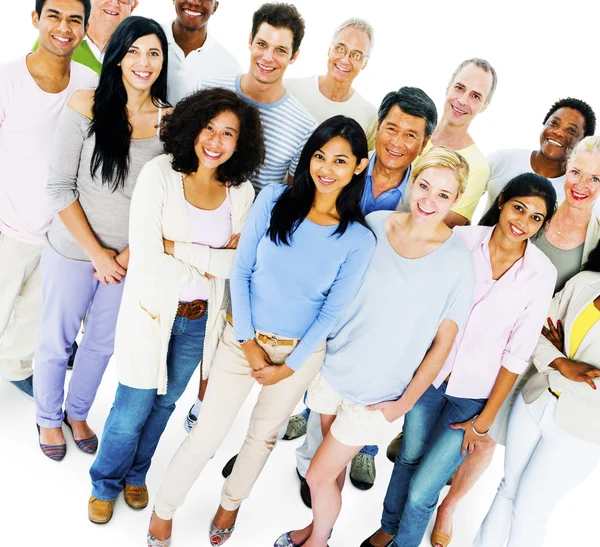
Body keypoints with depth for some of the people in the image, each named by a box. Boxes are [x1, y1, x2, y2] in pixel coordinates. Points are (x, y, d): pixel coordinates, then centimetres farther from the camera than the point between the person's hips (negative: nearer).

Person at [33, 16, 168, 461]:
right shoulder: (87, 106, -13)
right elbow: (60, 187, -12)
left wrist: (128, 254, -9)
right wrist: (97, 253, -13)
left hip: (131, 257, 3)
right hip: (73, 252, -2)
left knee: (103, 342, 21)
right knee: (56, 341, 15)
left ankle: (78, 412, 47)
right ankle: (48, 417, 42)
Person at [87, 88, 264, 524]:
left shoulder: (241, 190, -6)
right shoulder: (160, 174, -16)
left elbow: (241, 263, -12)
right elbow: (147, 258, -21)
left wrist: (177, 248, -21)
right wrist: (211, 264, -14)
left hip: (201, 319, 4)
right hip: (152, 312, -4)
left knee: (165, 403, 23)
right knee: (133, 408, 9)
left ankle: (135, 474, 49)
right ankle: (106, 482, 39)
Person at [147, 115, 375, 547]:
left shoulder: (358, 240, -13)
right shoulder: (275, 200, -12)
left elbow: (332, 312, -7)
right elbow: (241, 271, -8)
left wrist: (289, 366, -6)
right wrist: (248, 343, -9)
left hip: (300, 351, 1)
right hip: (244, 338, -1)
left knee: (264, 434, 21)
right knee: (207, 436, 6)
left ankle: (231, 503, 49)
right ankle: (163, 511, 33)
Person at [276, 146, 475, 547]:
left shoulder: (456, 261, -15)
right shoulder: (374, 225, -6)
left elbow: (443, 342, -9)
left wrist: (404, 403, -9)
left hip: (378, 391, -3)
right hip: (334, 367, 3)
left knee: (319, 475, 5)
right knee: (336, 464, 21)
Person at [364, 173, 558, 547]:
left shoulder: (542, 274, -11)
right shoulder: (462, 239, -10)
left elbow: (518, 354, -7)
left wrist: (485, 420, -4)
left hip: (474, 396, -1)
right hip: (428, 375, 2)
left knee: (421, 492, -1)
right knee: (409, 458, 20)